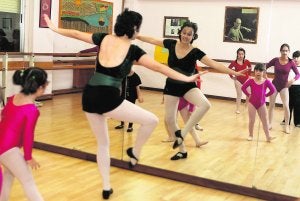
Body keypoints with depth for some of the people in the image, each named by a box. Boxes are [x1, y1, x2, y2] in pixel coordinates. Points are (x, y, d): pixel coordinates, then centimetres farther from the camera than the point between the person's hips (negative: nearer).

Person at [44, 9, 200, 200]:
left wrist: (55, 28, 39)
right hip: (108, 99, -6)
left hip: (89, 97, 7)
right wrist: (186, 78, -2)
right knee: (152, 120, 9)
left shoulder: (104, 38, 12)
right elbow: (158, 67, -5)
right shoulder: (133, 50, -1)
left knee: (103, 143, 23)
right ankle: (135, 153, 25)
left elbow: (76, 33, 23)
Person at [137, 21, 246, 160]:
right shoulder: (172, 44, -6)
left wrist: (233, 72, -29)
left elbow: (214, 64, -20)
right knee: (169, 119, 1)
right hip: (171, 86, 3)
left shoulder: (195, 52, -14)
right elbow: (152, 40, 5)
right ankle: (182, 150, 18)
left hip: (188, 86, -2)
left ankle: (182, 133, -18)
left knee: (205, 104, -32)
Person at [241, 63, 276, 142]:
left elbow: (273, 90, 1)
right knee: (252, 120, 6)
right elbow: (243, 87, -2)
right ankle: (250, 135, 19)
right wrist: (248, 95, -5)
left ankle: (268, 136, 6)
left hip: (262, 104, 1)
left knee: (265, 121, 4)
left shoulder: (266, 82, -7)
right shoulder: (251, 81, -8)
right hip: (252, 103, -1)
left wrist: (266, 95, -3)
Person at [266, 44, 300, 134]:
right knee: (271, 105, 8)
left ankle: (286, 126, 4)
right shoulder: (275, 60, -8)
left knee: (286, 106, -9)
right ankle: (270, 124, 20)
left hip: (284, 86, -1)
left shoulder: (291, 63, -10)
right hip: (274, 85, 1)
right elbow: (265, 67, 2)